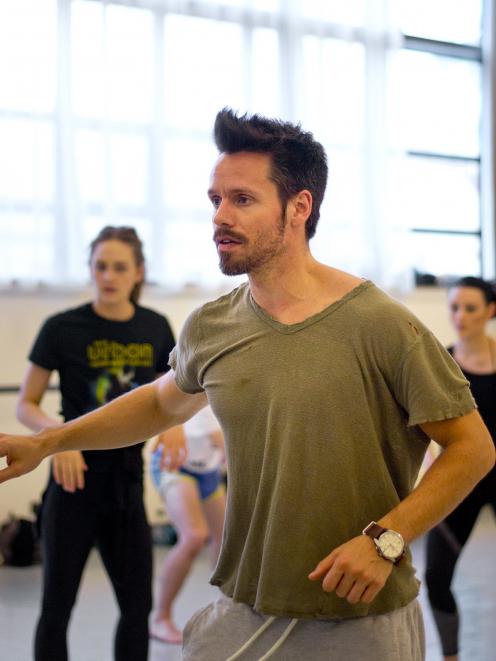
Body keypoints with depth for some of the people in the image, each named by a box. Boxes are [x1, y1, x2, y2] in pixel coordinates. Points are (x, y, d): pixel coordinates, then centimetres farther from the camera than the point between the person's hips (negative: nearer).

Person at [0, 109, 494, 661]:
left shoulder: (381, 326, -15)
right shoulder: (208, 328, -1)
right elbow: (165, 402, 20)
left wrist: (385, 540, -18)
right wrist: (46, 443, 15)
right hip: (243, 613, 4)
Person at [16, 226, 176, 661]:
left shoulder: (156, 328, 2)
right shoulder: (63, 328, -8)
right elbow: (26, 405, -3)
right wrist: (56, 432, -23)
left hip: (127, 478, 4)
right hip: (76, 477, -4)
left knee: (138, 604, 9)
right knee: (58, 604, 2)